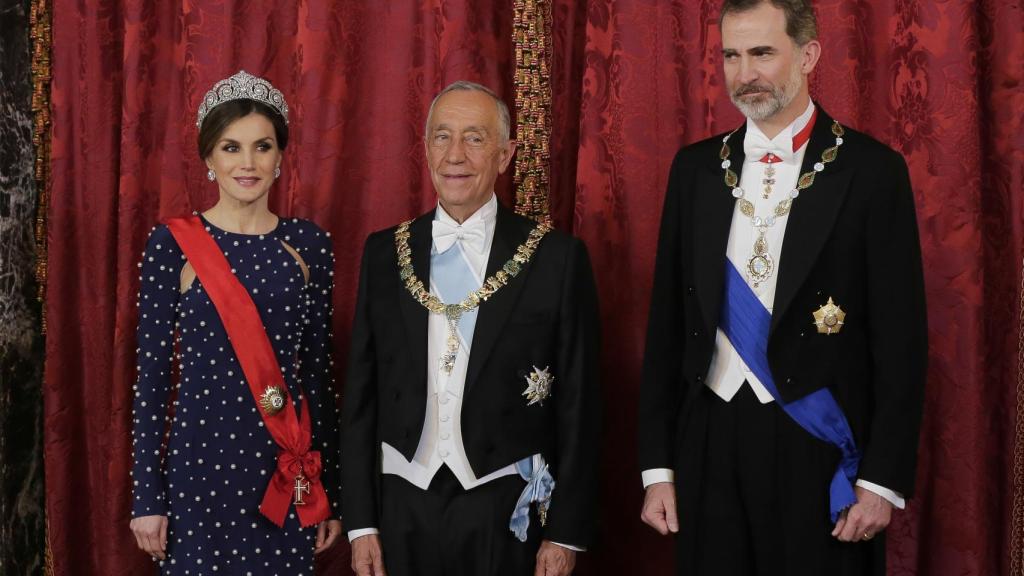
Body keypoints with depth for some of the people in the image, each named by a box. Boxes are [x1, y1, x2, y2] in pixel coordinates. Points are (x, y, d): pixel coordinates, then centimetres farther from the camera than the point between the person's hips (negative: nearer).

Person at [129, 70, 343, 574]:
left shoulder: (308, 244, 4)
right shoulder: (172, 243, -3)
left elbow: (318, 366, 7)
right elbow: (153, 372, -2)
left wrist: (330, 485, 7)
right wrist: (147, 495, -4)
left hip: (286, 463, 2)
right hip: (201, 457, -2)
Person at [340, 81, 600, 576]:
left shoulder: (557, 257, -5)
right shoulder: (384, 253, 4)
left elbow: (578, 404, -3)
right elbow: (361, 392, 6)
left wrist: (566, 533, -4)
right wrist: (360, 521, 3)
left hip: (509, 512, -2)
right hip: (404, 504, 2)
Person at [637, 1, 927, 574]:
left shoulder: (872, 170, -4)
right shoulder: (695, 167, 7)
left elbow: (900, 338, -5)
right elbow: (668, 321, 8)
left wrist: (883, 481, -9)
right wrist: (657, 466, 4)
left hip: (819, 447, -3)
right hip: (710, 442, 3)